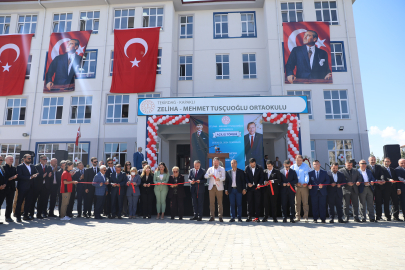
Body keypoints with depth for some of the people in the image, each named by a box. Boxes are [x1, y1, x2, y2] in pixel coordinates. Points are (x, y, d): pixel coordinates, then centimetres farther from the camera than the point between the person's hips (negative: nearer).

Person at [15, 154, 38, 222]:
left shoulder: (32, 166, 14)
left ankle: (26, 215, 19)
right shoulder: (20, 167, -5)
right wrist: (30, 177, -20)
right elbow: (20, 176, -15)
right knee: (19, 201, 0)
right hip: (22, 187, -5)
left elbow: (36, 173, 11)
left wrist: (35, 175, -11)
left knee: (28, 202, 9)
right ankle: (18, 216, 8)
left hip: (30, 187, 6)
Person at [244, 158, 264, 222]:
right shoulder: (247, 168, 2)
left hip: (257, 187, -1)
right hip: (250, 187, 1)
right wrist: (248, 183, -14)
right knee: (249, 202, 3)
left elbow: (261, 177, -1)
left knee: (257, 202, 2)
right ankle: (249, 216, 9)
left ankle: (257, 217, 8)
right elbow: (246, 177, 3)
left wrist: (259, 183, -17)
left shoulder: (260, 168, -2)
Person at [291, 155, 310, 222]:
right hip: (296, 187, 2)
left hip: (304, 186, -1)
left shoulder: (305, 166, 5)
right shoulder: (293, 167, 9)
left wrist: (306, 182, -22)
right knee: (297, 203, 4)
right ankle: (298, 217, 11)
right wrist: (296, 183, -12)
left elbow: (307, 175, -5)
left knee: (305, 202, -1)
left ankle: (306, 217, 6)